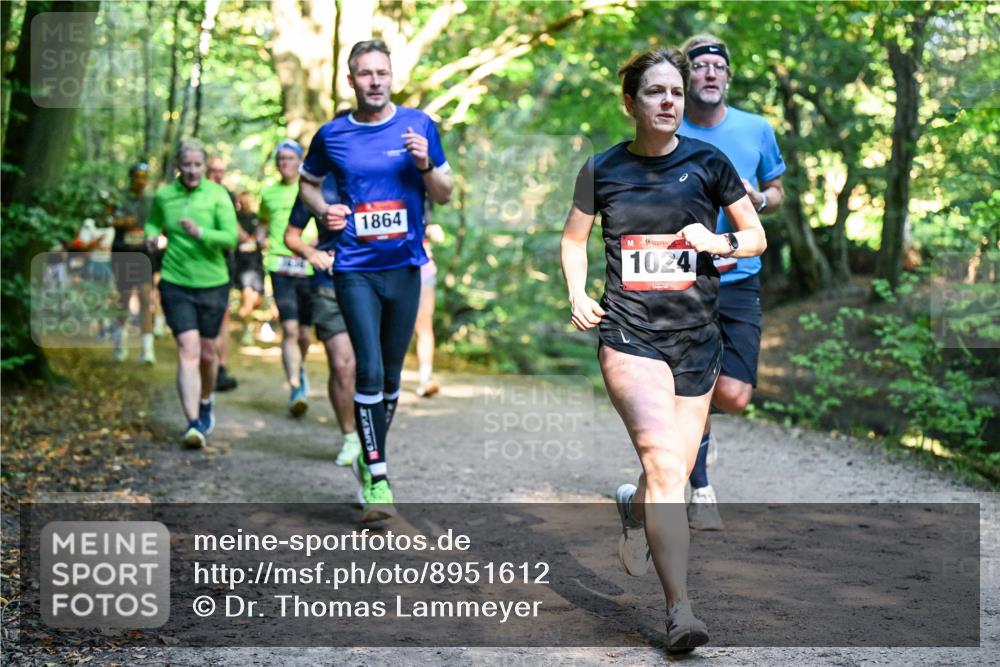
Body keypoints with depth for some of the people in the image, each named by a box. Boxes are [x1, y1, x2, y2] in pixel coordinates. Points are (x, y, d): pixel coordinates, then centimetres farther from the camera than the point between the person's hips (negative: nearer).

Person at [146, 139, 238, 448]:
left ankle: (206, 402, 42)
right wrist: (151, 235, -2)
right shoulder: (163, 195, 1)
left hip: (212, 283, 0)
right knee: (188, 349, -14)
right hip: (175, 283, 0)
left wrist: (200, 232, -30)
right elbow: (152, 222, 21)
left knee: (208, 352, 13)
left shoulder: (217, 195, -7)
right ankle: (194, 423, -17)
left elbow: (231, 237, -14)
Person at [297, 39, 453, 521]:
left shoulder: (419, 125, 2)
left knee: (391, 374, 11)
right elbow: (307, 181, 19)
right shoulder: (332, 135, 2)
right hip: (355, 269, -2)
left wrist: (425, 165, -13)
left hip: (405, 266, 2)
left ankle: (371, 459, 30)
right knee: (370, 370, -12)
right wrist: (323, 210, -2)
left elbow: (444, 195, 7)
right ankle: (377, 479, -8)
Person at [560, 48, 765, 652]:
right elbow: (574, 239, 18)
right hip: (629, 332, -2)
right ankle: (680, 610, -19)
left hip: (697, 336, 2)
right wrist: (578, 294, 2)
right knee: (665, 464, -19)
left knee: (676, 473, 8)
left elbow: (757, 238, 9)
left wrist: (719, 242, -11)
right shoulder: (603, 170, 3)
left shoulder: (708, 163, 2)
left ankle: (634, 507, 46)